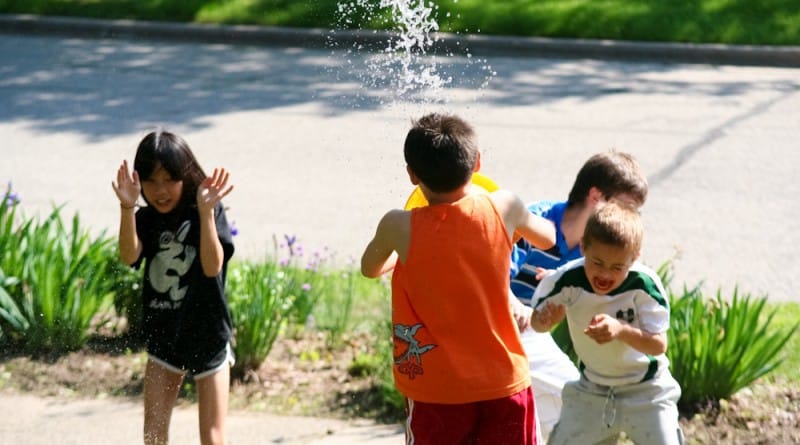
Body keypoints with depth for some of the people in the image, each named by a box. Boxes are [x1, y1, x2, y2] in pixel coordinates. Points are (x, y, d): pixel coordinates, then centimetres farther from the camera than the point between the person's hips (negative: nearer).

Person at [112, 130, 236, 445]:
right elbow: (130, 256, -21)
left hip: (207, 336, -3)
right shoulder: (147, 219, -2)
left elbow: (213, 266, -25)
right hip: (163, 336, 4)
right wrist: (127, 207, -35)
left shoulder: (207, 213, -11)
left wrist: (205, 212, -36)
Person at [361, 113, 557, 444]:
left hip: (436, 392, -2)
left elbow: (370, 268, 12)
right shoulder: (504, 208, -6)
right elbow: (548, 237, 17)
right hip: (505, 384, 2)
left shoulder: (401, 227, -12)